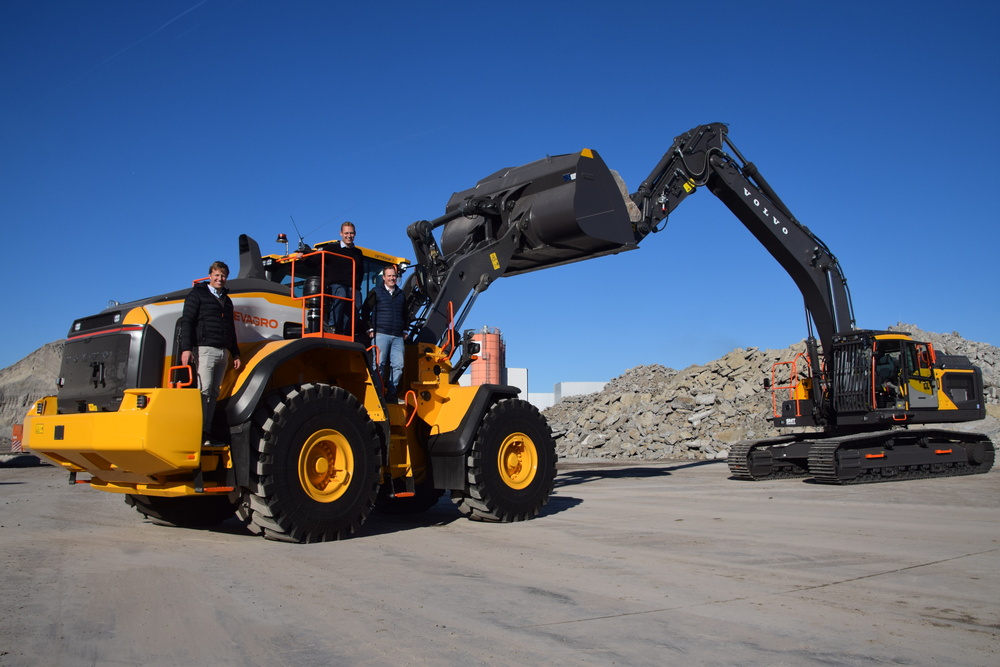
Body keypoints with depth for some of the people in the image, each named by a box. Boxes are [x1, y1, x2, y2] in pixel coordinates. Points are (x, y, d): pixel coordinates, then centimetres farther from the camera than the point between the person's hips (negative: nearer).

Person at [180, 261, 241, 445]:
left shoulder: (227, 300, 23)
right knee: (203, 391, -13)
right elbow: (187, 322, -4)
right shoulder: (197, 294, 5)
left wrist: (235, 354, 21)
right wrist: (186, 348, -15)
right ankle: (199, 432, -13)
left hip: (222, 352, 6)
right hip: (205, 349, -6)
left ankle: (207, 433, 3)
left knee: (213, 394, 3)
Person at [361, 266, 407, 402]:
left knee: (398, 365, -2)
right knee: (379, 364, -7)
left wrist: (404, 330, 22)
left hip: (397, 336, 4)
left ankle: (392, 393, 8)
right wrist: (370, 328, -1)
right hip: (381, 334, -4)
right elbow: (365, 311, 5)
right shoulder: (376, 292, 6)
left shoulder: (401, 294, 20)